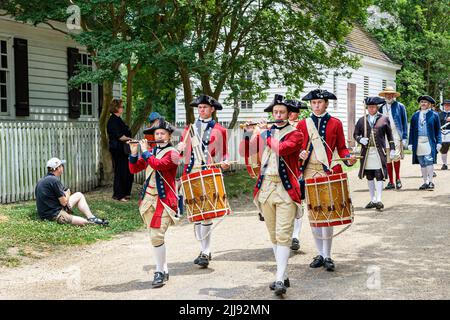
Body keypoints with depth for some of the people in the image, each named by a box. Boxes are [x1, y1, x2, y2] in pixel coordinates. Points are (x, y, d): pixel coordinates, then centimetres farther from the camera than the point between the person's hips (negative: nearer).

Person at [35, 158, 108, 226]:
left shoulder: (41, 181, 12)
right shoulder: (54, 180, -17)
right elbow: (64, 202, -14)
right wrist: (67, 194, 7)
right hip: (55, 215, -10)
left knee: (79, 195, 17)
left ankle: (91, 218, 11)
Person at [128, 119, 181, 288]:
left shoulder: (172, 153, -5)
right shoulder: (151, 152, 15)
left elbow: (157, 164, -22)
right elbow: (134, 169, 12)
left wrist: (145, 151, -11)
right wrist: (134, 153, -2)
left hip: (164, 200, -6)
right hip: (149, 198, 6)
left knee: (157, 236, -15)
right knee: (156, 236, 10)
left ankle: (160, 272, -6)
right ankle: (164, 269, 20)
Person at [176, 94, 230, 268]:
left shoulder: (219, 130, 8)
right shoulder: (190, 128, 16)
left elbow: (223, 153, 10)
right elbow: (182, 147, 11)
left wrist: (225, 162, -10)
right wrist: (177, 150, -11)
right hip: (191, 174, 4)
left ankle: (206, 252, -3)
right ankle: (204, 250, 15)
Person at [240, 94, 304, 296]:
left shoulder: (295, 134, 0)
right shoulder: (264, 131, 13)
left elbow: (281, 148, -19)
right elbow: (244, 152, 6)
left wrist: (265, 133, -8)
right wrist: (249, 134, -9)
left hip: (286, 189, -5)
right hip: (266, 188, 5)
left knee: (283, 235, -11)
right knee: (273, 236, 9)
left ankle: (280, 280, -13)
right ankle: (283, 275, 17)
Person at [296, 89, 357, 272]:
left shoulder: (335, 123, 7)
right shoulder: (303, 124, 11)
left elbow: (341, 148, 8)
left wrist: (348, 158, -11)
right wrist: (300, 153, -8)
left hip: (328, 172, -3)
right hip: (309, 173, 3)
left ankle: (327, 256, 0)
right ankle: (320, 254, 16)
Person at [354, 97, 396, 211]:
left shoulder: (384, 119, 6)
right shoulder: (362, 120, 10)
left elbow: (389, 135, 9)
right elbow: (355, 134, 12)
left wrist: (392, 149, 5)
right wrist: (360, 139, -9)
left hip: (379, 152, -3)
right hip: (367, 152, 3)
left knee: (379, 175, -8)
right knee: (369, 177, 7)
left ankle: (379, 200, -9)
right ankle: (372, 200, 16)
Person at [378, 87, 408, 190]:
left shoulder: (400, 106, 6)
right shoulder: (382, 108, 15)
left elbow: (404, 122, 6)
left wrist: (404, 137, -1)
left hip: (396, 135, -3)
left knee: (396, 157, -16)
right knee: (388, 160, 3)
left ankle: (397, 178, 2)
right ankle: (391, 182, 10)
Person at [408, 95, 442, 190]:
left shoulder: (434, 115, 5)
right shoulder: (415, 116, 12)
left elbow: (438, 130, 5)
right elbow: (411, 130, 12)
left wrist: (439, 142, -3)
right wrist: (411, 143, 6)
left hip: (429, 142, -3)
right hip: (418, 142, 3)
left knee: (429, 161, -11)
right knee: (422, 164, 7)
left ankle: (430, 182, -7)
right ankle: (425, 182, 14)